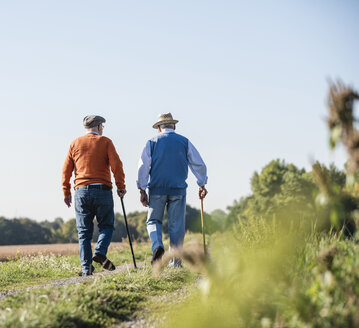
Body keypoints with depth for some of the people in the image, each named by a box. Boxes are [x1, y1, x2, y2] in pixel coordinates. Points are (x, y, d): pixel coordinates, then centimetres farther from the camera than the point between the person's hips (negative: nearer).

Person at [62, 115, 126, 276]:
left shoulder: (75, 143, 11)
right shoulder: (105, 142, 4)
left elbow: (66, 169, 9)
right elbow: (116, 165, -6)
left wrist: (66, 192, 14)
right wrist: (121, 187, 1)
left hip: (81, 191, 2)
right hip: (102, 190, -2)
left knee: (84, 232, 5)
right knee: (106, 226, 10)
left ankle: (86, 267, -2)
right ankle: (100, 252, -15)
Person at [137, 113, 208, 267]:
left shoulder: (152, 142, 3)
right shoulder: (184, 142, 6)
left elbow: (143, 166, -3)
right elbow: (199, 164, 7)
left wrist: (142, 190, 0)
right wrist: (202, 185, 17)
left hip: (157, 189, 0)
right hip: (178, 190, 1)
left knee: (153, 220, 12)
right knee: (177, 225, 5)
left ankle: (157, 246, -15)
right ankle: (175, 261, 6)